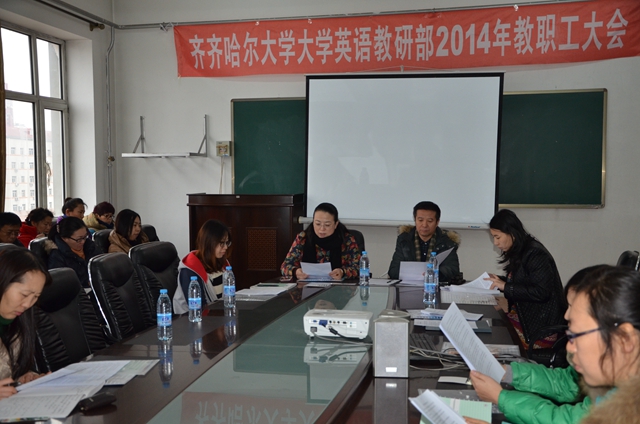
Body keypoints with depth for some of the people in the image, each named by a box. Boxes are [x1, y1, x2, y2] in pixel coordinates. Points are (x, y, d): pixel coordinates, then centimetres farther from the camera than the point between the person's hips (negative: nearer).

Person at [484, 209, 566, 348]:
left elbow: (541, 292, -22)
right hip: (522, 314, 9)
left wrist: (506, 286, -19)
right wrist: (498, 281, 5)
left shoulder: (535, 254, -16)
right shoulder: (518, 253, 12)